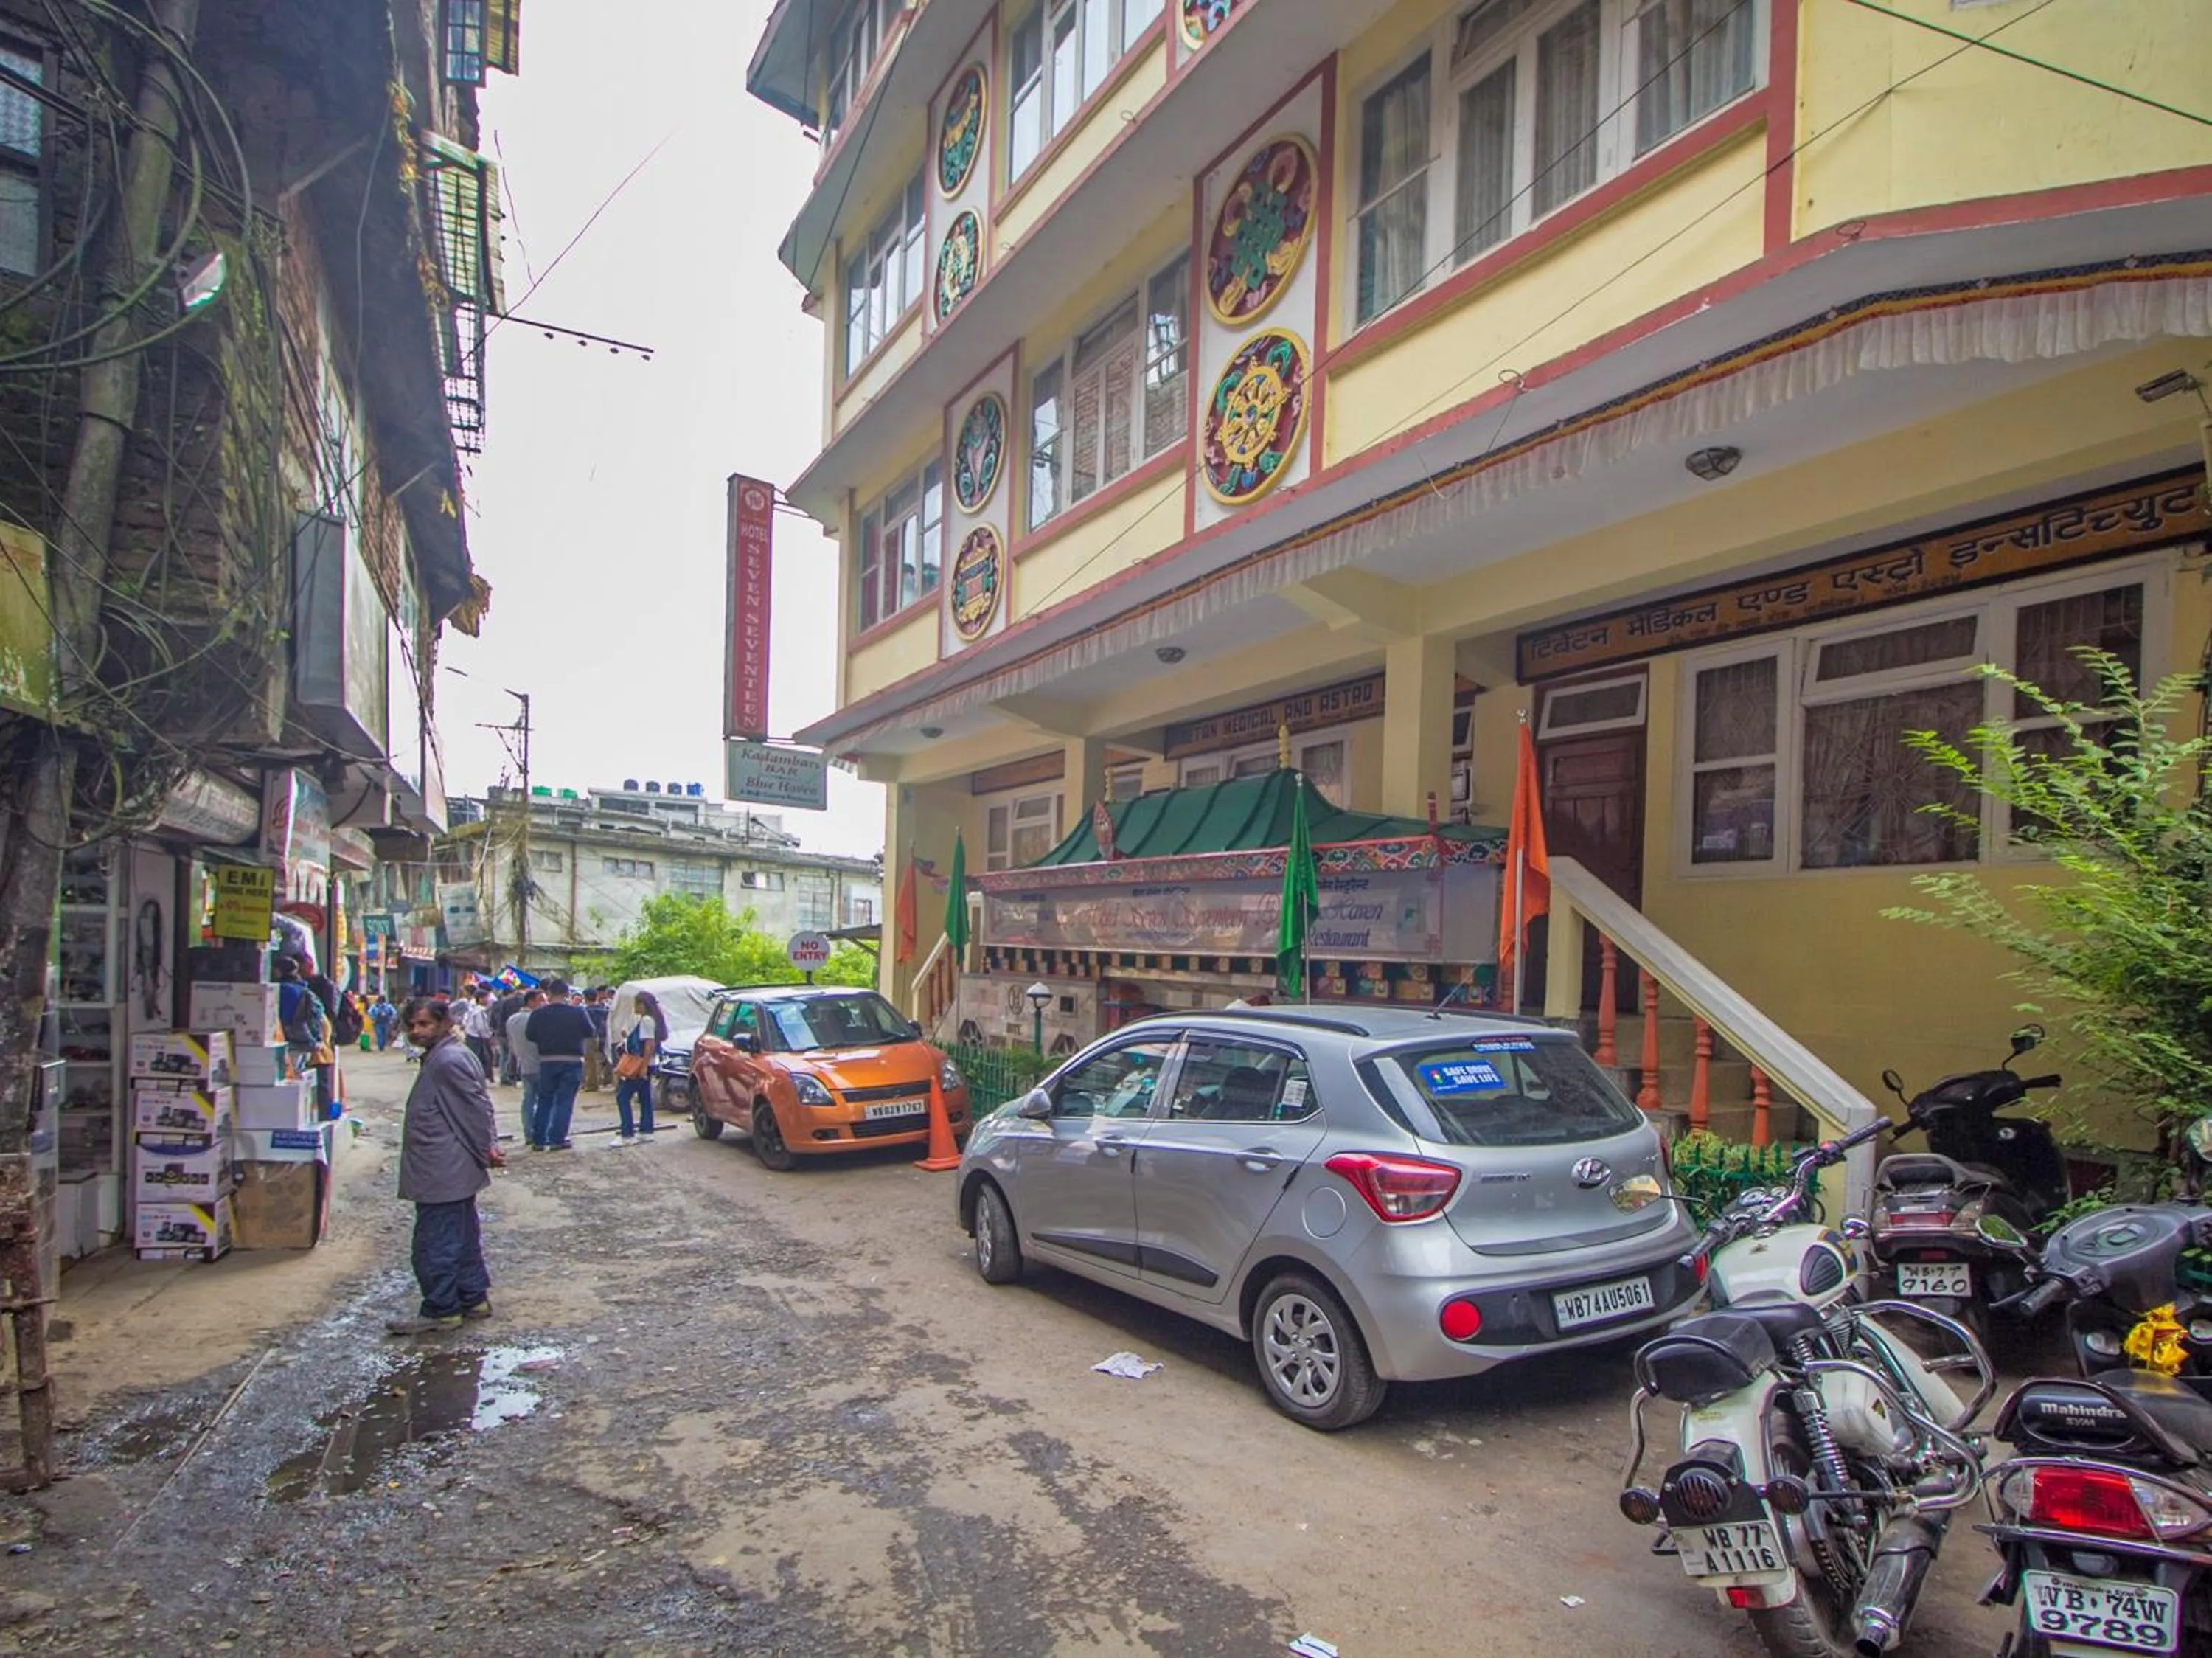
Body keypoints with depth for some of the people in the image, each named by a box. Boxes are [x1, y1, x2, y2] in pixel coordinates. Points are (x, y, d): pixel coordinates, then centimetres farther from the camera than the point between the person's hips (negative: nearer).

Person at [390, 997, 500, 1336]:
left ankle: (440, 1311, 6)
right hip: (453, 1172, 11)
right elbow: (479, 1105, 16)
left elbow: (476, 1107, -20)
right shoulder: (438, 1058, 14)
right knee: (462, 1238, 16)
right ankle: (473, 1299, 25)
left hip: (441, 1173, -11)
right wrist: (488, 1147, 10)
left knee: (434, 1244, -2)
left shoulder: (448, 1061, -19)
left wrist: (486, 1150, -12)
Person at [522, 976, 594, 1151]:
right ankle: (557, 1140, 1)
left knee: (544, 1100, 14)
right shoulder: (578, 1013, -9)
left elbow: (530, 1036, -1)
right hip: (572, 1061, -1)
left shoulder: (538, 1014, -7)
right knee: (564, 1101, 4)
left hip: (547, 1061, 2)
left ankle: (538, 1140, 15)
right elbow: (589, 1034, 0)